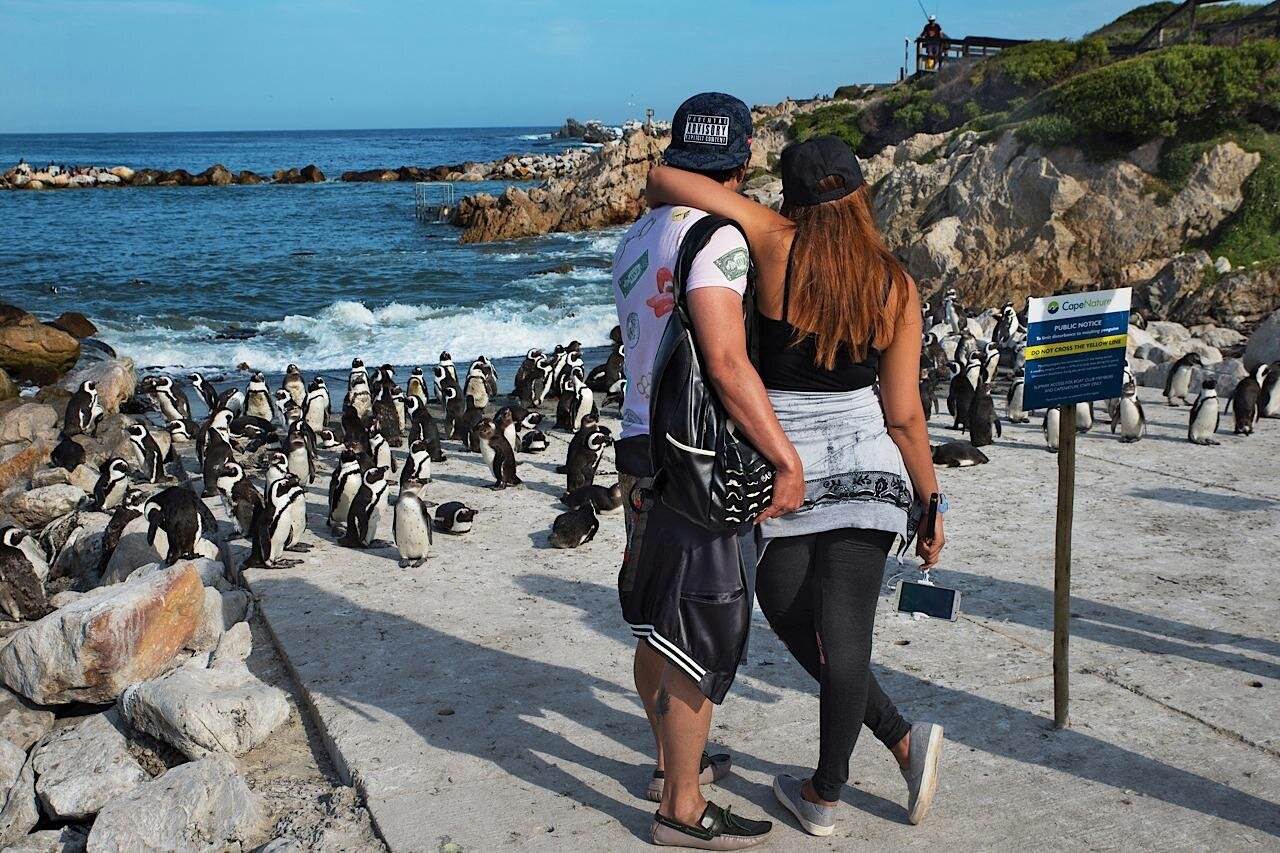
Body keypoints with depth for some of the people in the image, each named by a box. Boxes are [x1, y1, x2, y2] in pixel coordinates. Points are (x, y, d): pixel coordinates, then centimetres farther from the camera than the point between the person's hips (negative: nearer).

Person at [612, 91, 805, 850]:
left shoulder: (637, 238, 12)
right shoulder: (717, 233, -15)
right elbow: (726, 362, -24)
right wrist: (787, 456, -19)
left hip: (644, 449, 9)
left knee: (658, 629, 20)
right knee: (701, 638, 2)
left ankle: (675, 762, 38)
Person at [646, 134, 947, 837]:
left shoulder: (777, 247, -10)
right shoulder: (895, 285, -2)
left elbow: (662, 179, -13)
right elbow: (903, 414, -1)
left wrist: (665, 205, 10)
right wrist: (931, 503, 10)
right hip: (868, 470, 3)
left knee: (800, 631, 17)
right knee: (844, 638, 6)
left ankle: (903, 741, 26)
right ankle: (824, 793, 22)